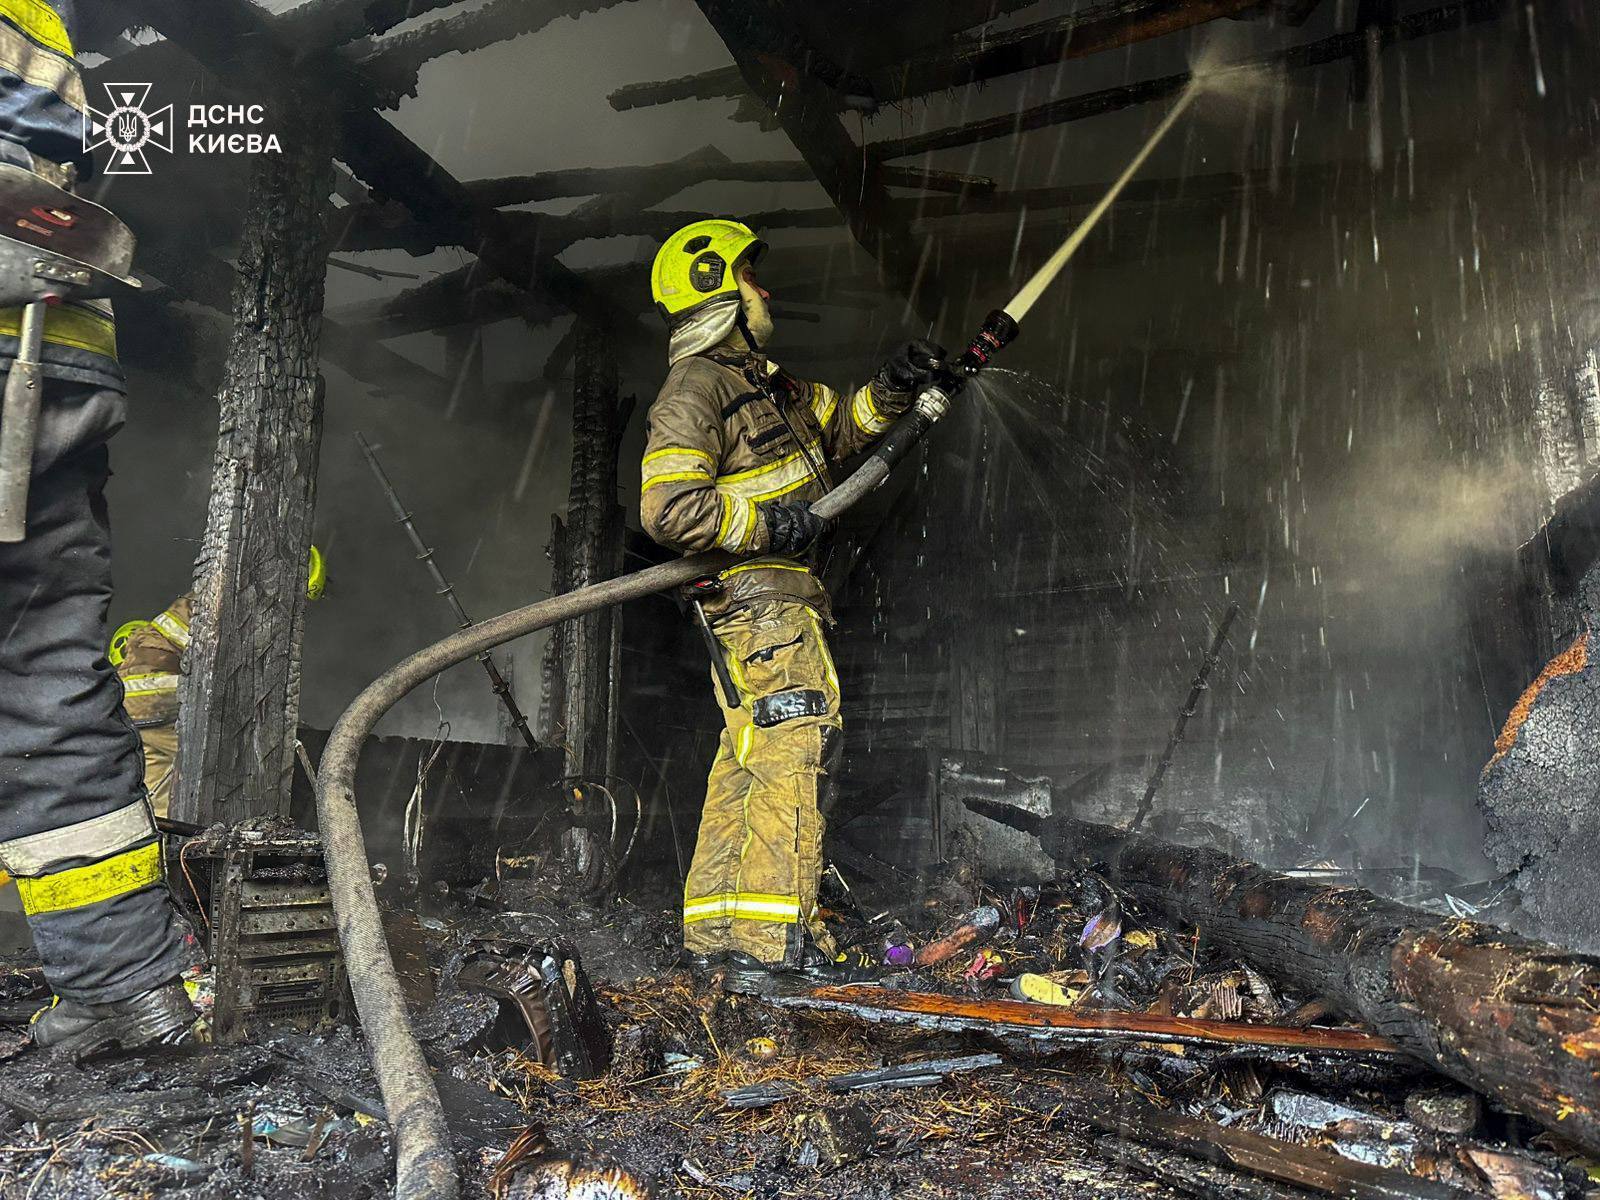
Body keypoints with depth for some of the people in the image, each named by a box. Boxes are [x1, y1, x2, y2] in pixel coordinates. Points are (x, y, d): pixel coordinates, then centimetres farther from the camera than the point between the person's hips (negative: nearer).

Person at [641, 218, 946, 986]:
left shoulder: (763, 380, 22)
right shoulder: (694, 390, -9)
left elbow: (839, 429, 32)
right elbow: (668, 508, -19)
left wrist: (889, 392, 15)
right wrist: (770, 523, -18)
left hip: (777, 598, 10)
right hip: (757, 598, -10)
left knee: (745, 764, 9)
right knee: (795, 750, -13)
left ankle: (716, 936, 16)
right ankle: (776, 936, -10)